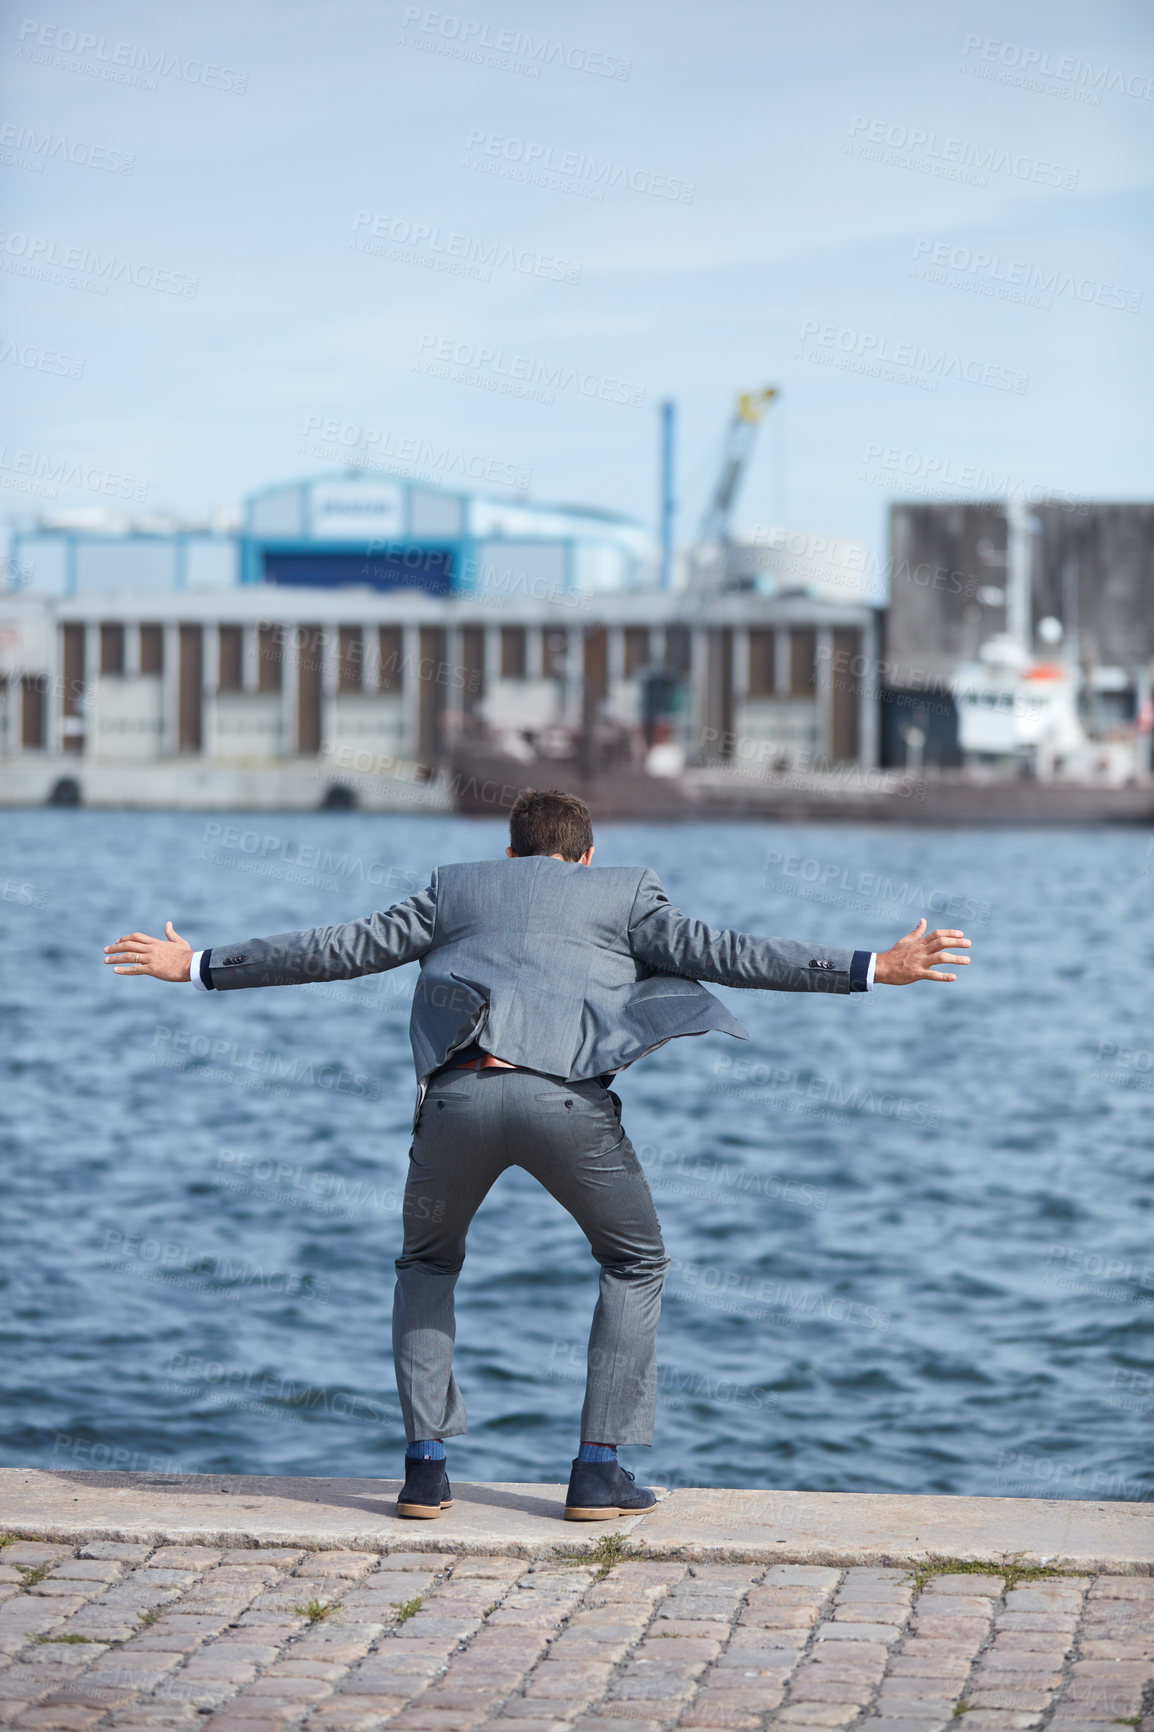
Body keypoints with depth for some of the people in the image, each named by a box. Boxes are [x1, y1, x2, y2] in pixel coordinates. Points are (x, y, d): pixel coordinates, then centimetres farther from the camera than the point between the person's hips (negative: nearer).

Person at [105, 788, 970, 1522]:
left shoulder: (456, 890, 29)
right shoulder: (626, 892, 25)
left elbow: (336, 949, 28)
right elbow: (718, 952, 13)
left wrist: (199, 967, 37)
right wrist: (872, 969, 13)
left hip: (460, 1092, 2)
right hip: (567, 1096, -2)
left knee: (428, 1266, 28)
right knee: (636, 1264, 23)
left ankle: (426, 1466, 15)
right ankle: (599, 1469, 14)